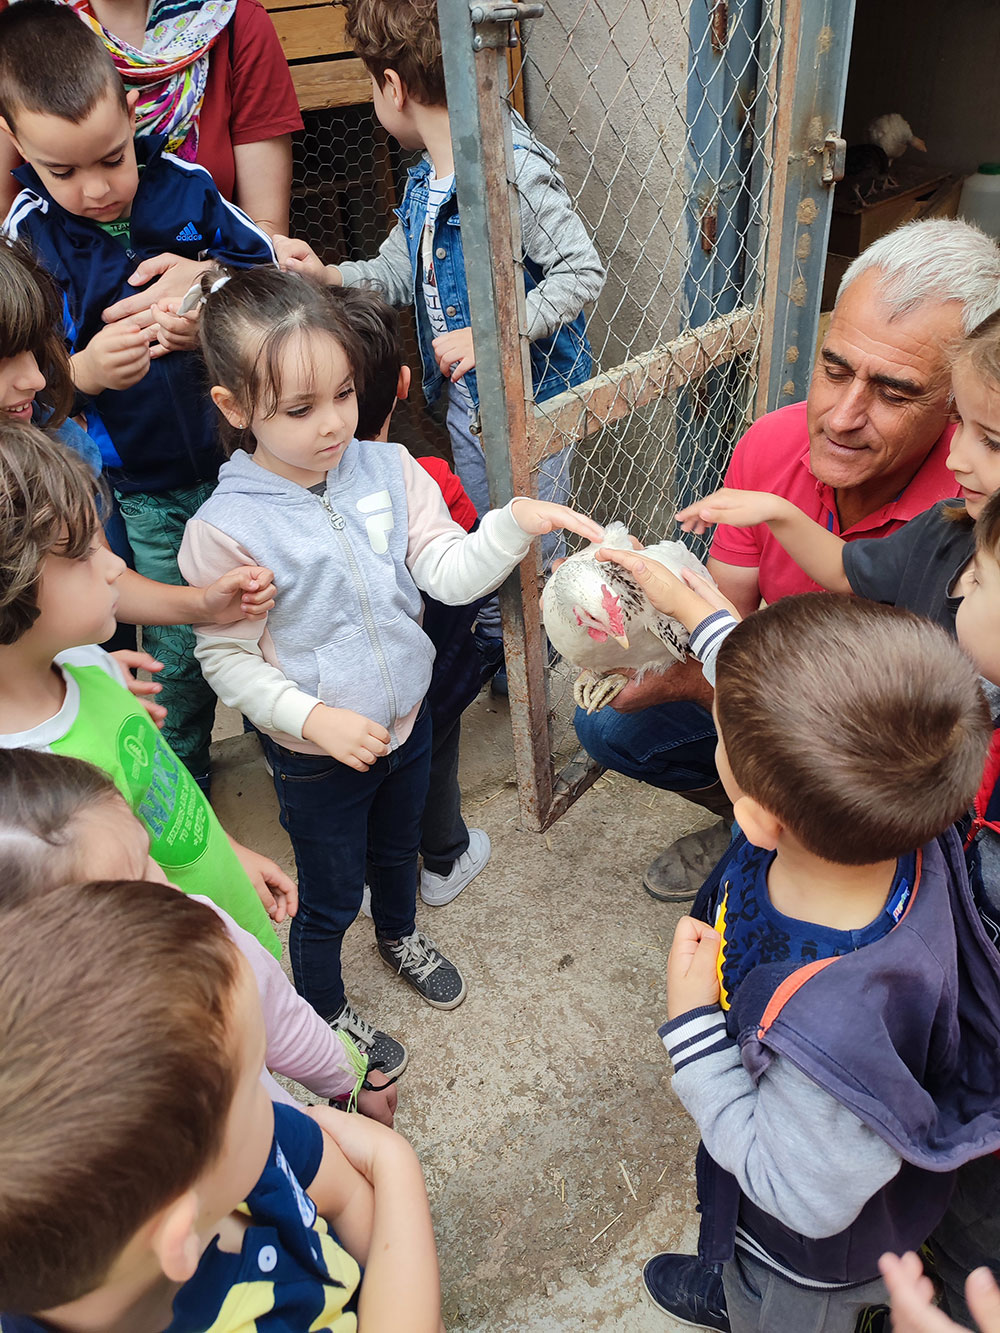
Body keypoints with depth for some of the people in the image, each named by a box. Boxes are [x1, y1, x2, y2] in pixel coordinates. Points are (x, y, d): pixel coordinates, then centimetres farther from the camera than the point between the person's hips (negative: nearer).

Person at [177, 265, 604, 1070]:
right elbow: (226, 658, -16)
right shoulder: (225, 529, -23)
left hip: (407, 720, 5)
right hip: (316, 754, -4)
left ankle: (401, 936, 63)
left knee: (398, 849, 31)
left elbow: (452, 573, -14)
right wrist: (316, 718, -26)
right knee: (330, 898, 17)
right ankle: (323, 1012, 47)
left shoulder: (387, 469, -11)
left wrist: (520, 521, -30)